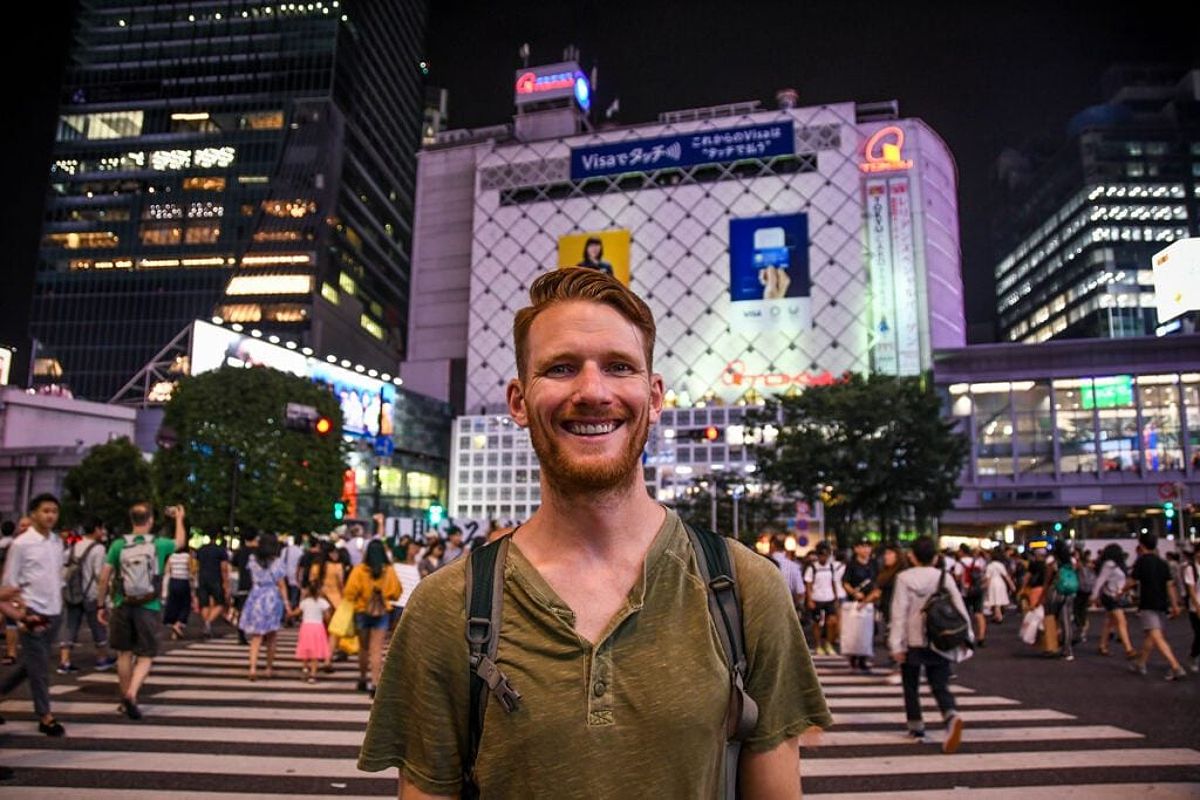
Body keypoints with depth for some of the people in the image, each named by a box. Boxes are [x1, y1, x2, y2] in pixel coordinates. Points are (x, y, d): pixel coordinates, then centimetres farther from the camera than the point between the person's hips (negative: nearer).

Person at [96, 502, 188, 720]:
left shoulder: (118, 545, -2)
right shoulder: (159, 544, -3)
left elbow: (104, 578, 0)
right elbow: (180, 541, 19)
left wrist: (102, 606, 11)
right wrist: (179, 518, 35)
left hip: (122, 607, 2)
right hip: (148, 609, -2)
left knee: (124, 654, 15)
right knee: (146, 657, 6)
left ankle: (126, 700, 25)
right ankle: (131, 693, -16)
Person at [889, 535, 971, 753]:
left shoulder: (904, 578, -8)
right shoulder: (945, 577, 1)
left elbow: (899, 612, -11)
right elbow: (959, 608, 0)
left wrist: (896, 643, -10)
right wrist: (967, 636, 9)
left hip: (913, 642, -2)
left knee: (911, 686, 15)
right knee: (940, 686, 6)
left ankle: (916, 728, 20)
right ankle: (952, 717, -21)